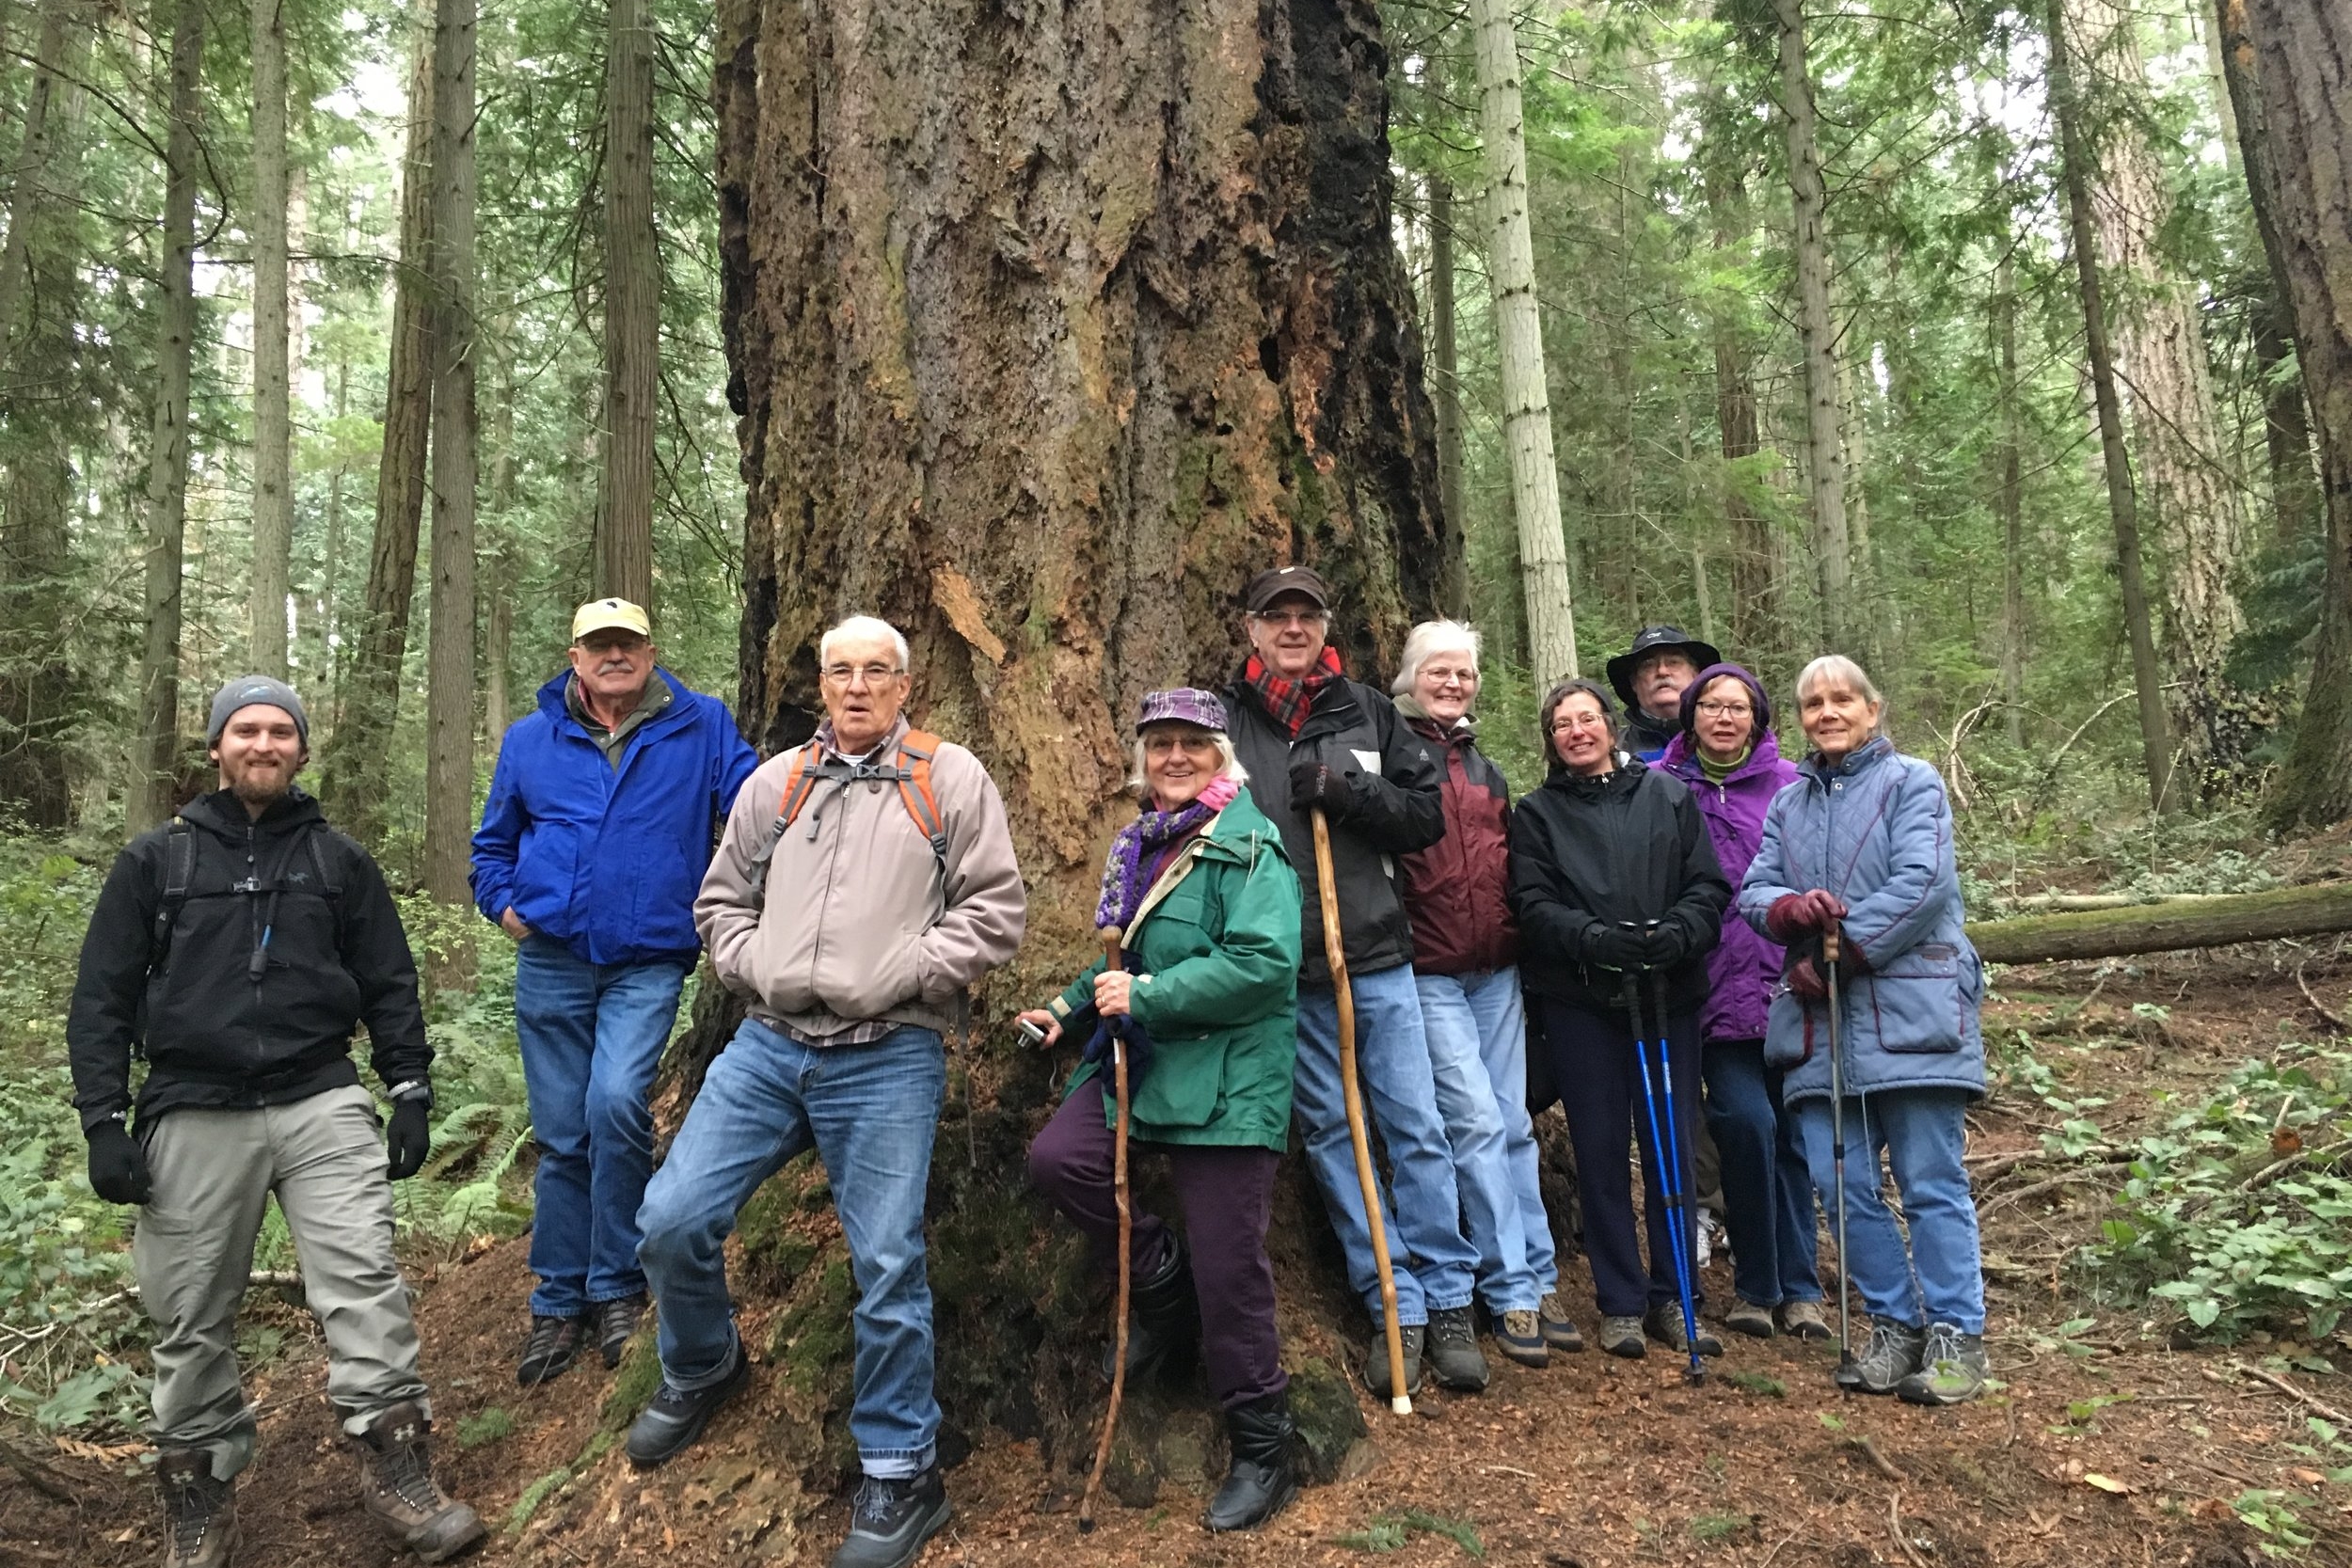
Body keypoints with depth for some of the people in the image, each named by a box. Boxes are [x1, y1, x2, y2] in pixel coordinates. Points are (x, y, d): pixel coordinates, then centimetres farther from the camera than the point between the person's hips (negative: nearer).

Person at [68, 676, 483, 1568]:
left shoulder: (340, 862, 9)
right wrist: (104, 1121, -1)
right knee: (193, 1319, 7)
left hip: (322, 1105, 0)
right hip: (194, 1120, 0)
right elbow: (102, 998, 7)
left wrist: (412, 1094, 4)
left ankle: (397, 1471, -3)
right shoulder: (155, 861, 7)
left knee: (363, 1282, -9)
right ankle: (200, 1495, 24)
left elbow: (389, 987, 11)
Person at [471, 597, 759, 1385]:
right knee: (562, 1137, 8)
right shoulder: (530, 739, 10)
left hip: (648, 965, -3)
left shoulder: (700, 728, 2)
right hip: (552, 962, 3)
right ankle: (559, 1305, 22)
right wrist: (504, 903, 6)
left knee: (617, 1102, -23)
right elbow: (493, 841, 22)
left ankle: (617, 1287, -4)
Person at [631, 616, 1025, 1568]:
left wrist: (899, 973, -12)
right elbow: (722, 900, 19)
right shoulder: (776, 782, 14)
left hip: (886, 1061, -4)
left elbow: (994, 911, -4)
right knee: (671, 1220, 3)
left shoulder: (950, 779, 1)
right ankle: (701, 1371, 35)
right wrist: (754, 969, 1)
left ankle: (899, 1473, 19)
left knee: (887, 1267, -1)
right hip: (767, 1045, 4)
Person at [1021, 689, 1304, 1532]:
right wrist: (1072, 1006, 11)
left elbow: (1264, 963, -23)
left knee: (1228, 1266, -2)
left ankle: (1262, 1451, 20)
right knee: (1057, 1159, -11)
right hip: (1140, 1061, 8)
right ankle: (1167, 1291, 15)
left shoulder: (1250, 845, -11)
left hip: (1226, 1079, -7)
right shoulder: (1138, 843, 14)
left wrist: (1146, 996, -22)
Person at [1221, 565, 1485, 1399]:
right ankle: (1394, 1308, 18)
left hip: (1378, 957, 1)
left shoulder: (1369, 712, 7)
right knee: (1330, 1135, 6)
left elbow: (1427, 812, 4)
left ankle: (1447, 1301, 17)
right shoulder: (1225, 719, 2)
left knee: (1417, 1128, 4)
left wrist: (1346, 792, -12)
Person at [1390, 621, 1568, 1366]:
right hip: (1429, 974, -6)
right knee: (1477, 1122, -8)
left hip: (1497, 969, 6)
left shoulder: (1485, 769, 18)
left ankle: (1537, 1282, 15)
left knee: (1513, 1125, 7)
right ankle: (1515, 1290, 2)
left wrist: (1520, 941, 17)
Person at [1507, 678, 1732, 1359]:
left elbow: (1709, 885, 3)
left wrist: (1674, 934, -16)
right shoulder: (1535, 812, 8)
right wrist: (1596, 939, -20)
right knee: (1601, 1150, 4)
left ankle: (1673, 1298, 18)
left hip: (1669, 994, 1)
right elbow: (1534, 905, -3)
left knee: (1673, 1145, 5)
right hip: (1579, 1000, -1)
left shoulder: (1668, 794, 10)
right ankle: (1620, 1302, 15)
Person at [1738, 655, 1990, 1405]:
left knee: (1931, 1183, 1)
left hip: (1910, 1012, -5)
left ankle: (1955, 1334, 12)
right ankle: (1894, 1324, 20)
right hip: (1822, 1022, 5)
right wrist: (1790, 909, -15)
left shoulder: (1912, 782, 1)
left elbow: (1922, 884, -12)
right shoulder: (1788, 802, 17)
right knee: (1843, 1182, 5)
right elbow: (1753, 891, 8)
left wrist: (1838, 949, -14)